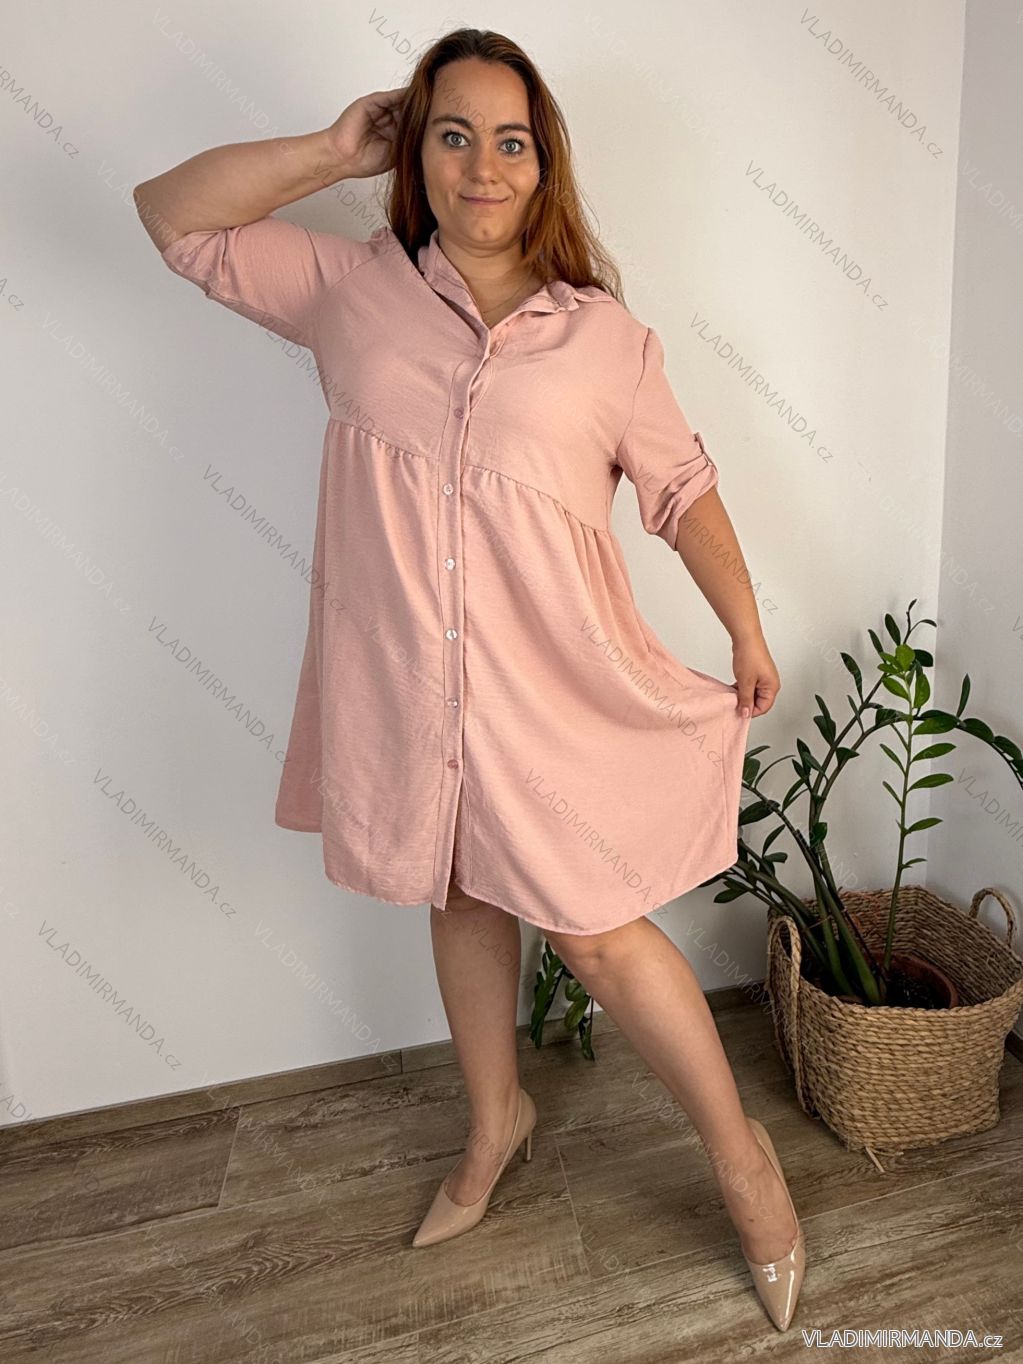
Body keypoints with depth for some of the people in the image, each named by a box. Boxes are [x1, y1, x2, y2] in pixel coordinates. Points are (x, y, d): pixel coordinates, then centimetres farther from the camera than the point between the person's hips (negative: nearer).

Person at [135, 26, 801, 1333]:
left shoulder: (606, 335, 0)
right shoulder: (351, 289, 4)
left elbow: (683, 486, 7)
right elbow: (170, 213, 9)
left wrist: (746, 631, 6)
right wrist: (335, 149, 2)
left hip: (555, 692, -2)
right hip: (402, 686, 3)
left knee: (598, 933, 3)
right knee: (461, 900, 20)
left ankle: (744, 1158, 29)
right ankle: (496, 1119, 47)